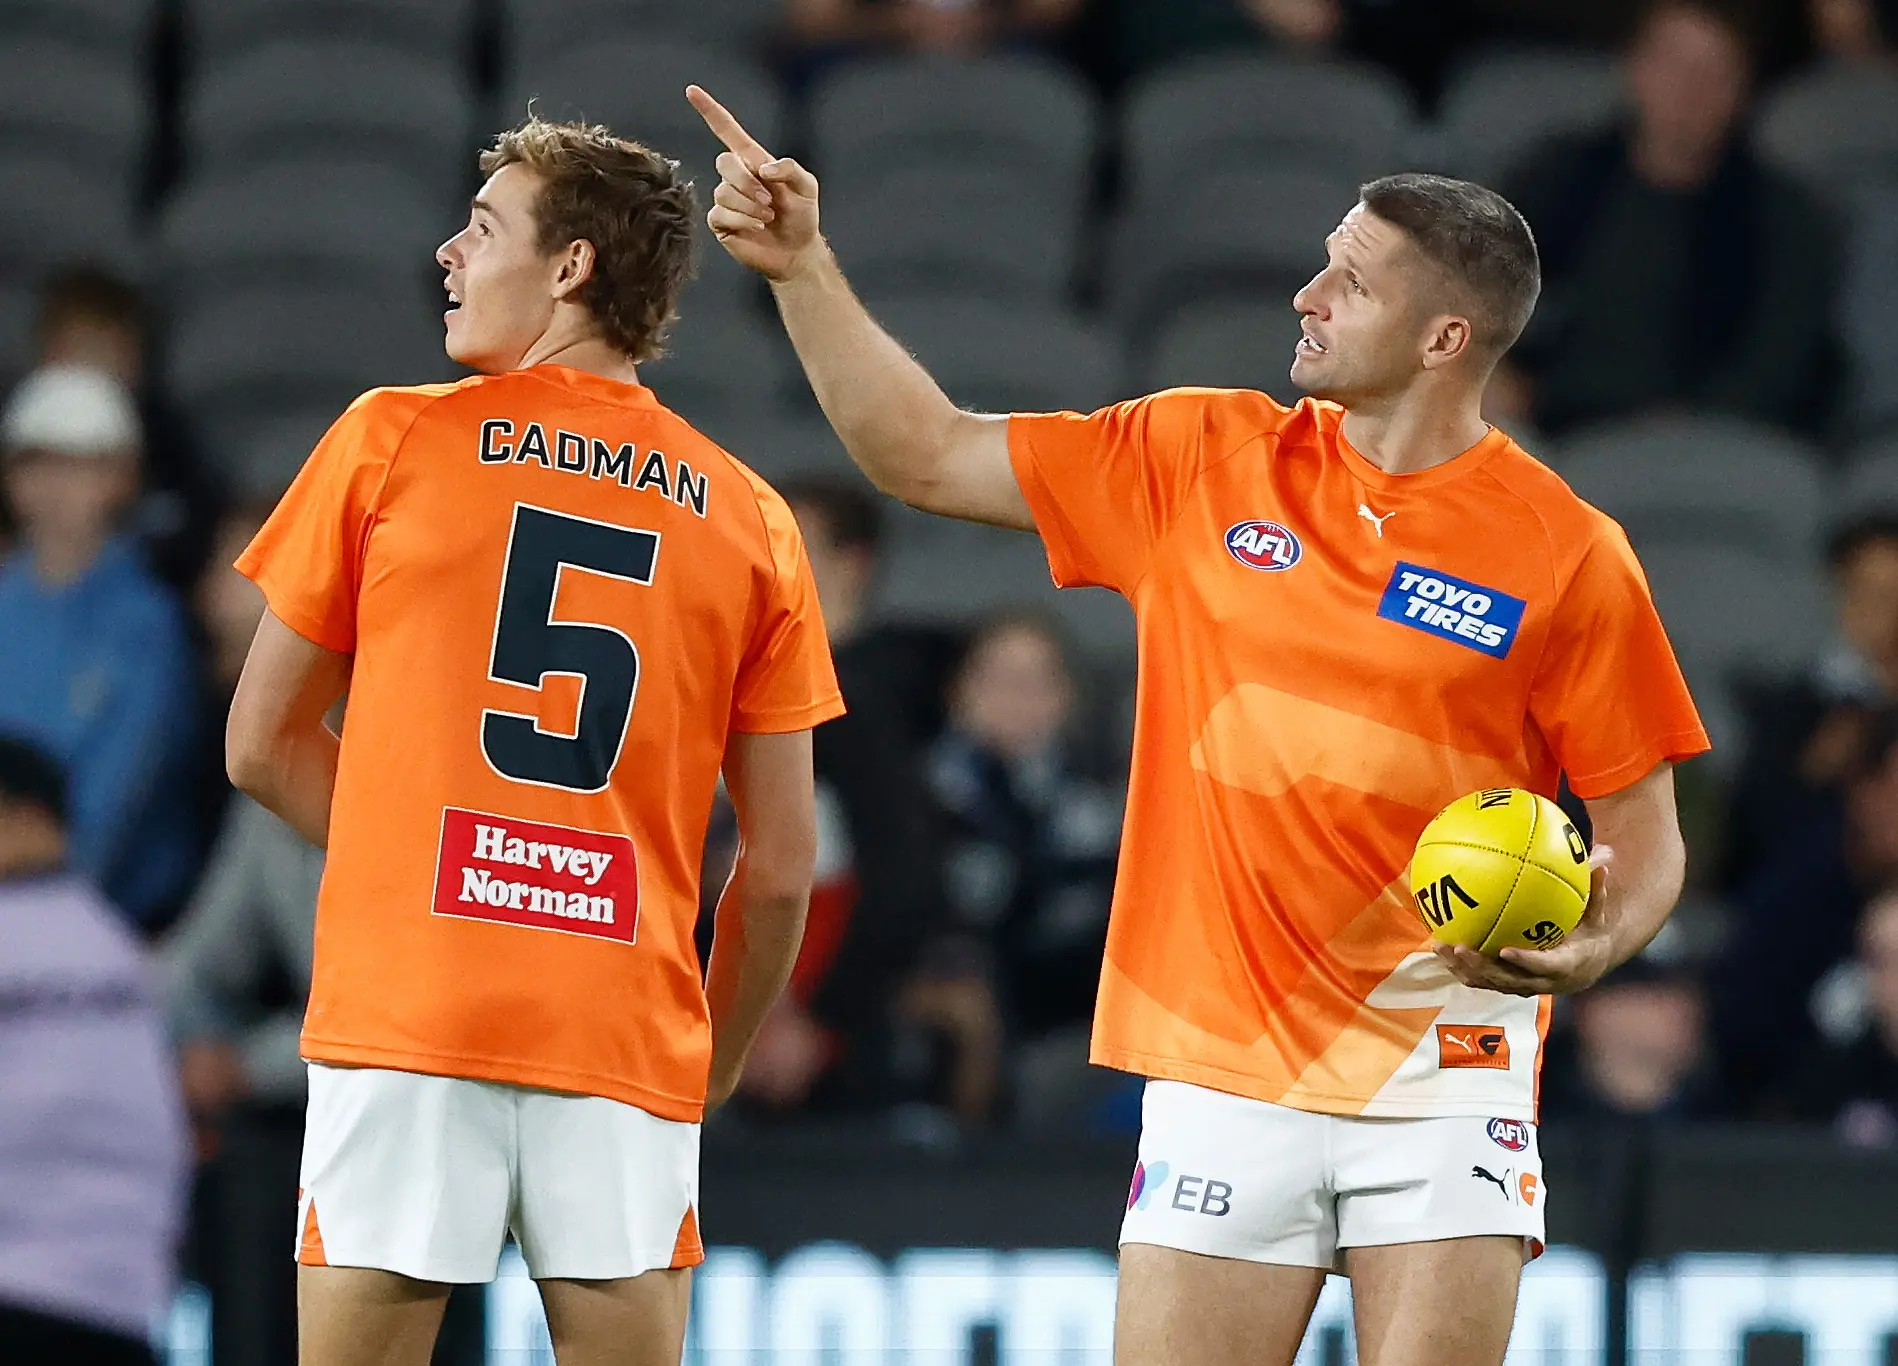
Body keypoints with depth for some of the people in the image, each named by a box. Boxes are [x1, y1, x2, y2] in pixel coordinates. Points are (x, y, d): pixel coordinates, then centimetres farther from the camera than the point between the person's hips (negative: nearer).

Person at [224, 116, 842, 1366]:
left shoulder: (391, 440, 4)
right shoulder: (750, 520, 9)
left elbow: (264, 749, 10)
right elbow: (783, 870, 9)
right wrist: (706, 1076, 20)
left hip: (404, 1015, -2)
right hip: (630, 1047, 2)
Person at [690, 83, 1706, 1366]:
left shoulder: (1566, 552, -4)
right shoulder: (1203, 462, 7)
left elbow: (1647, 837, 1)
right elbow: (929, 454, 12)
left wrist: (1592, 947, -19)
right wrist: (803, 266, 5)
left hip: (1443, 1083, -3)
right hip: (1222, 1075, 3)